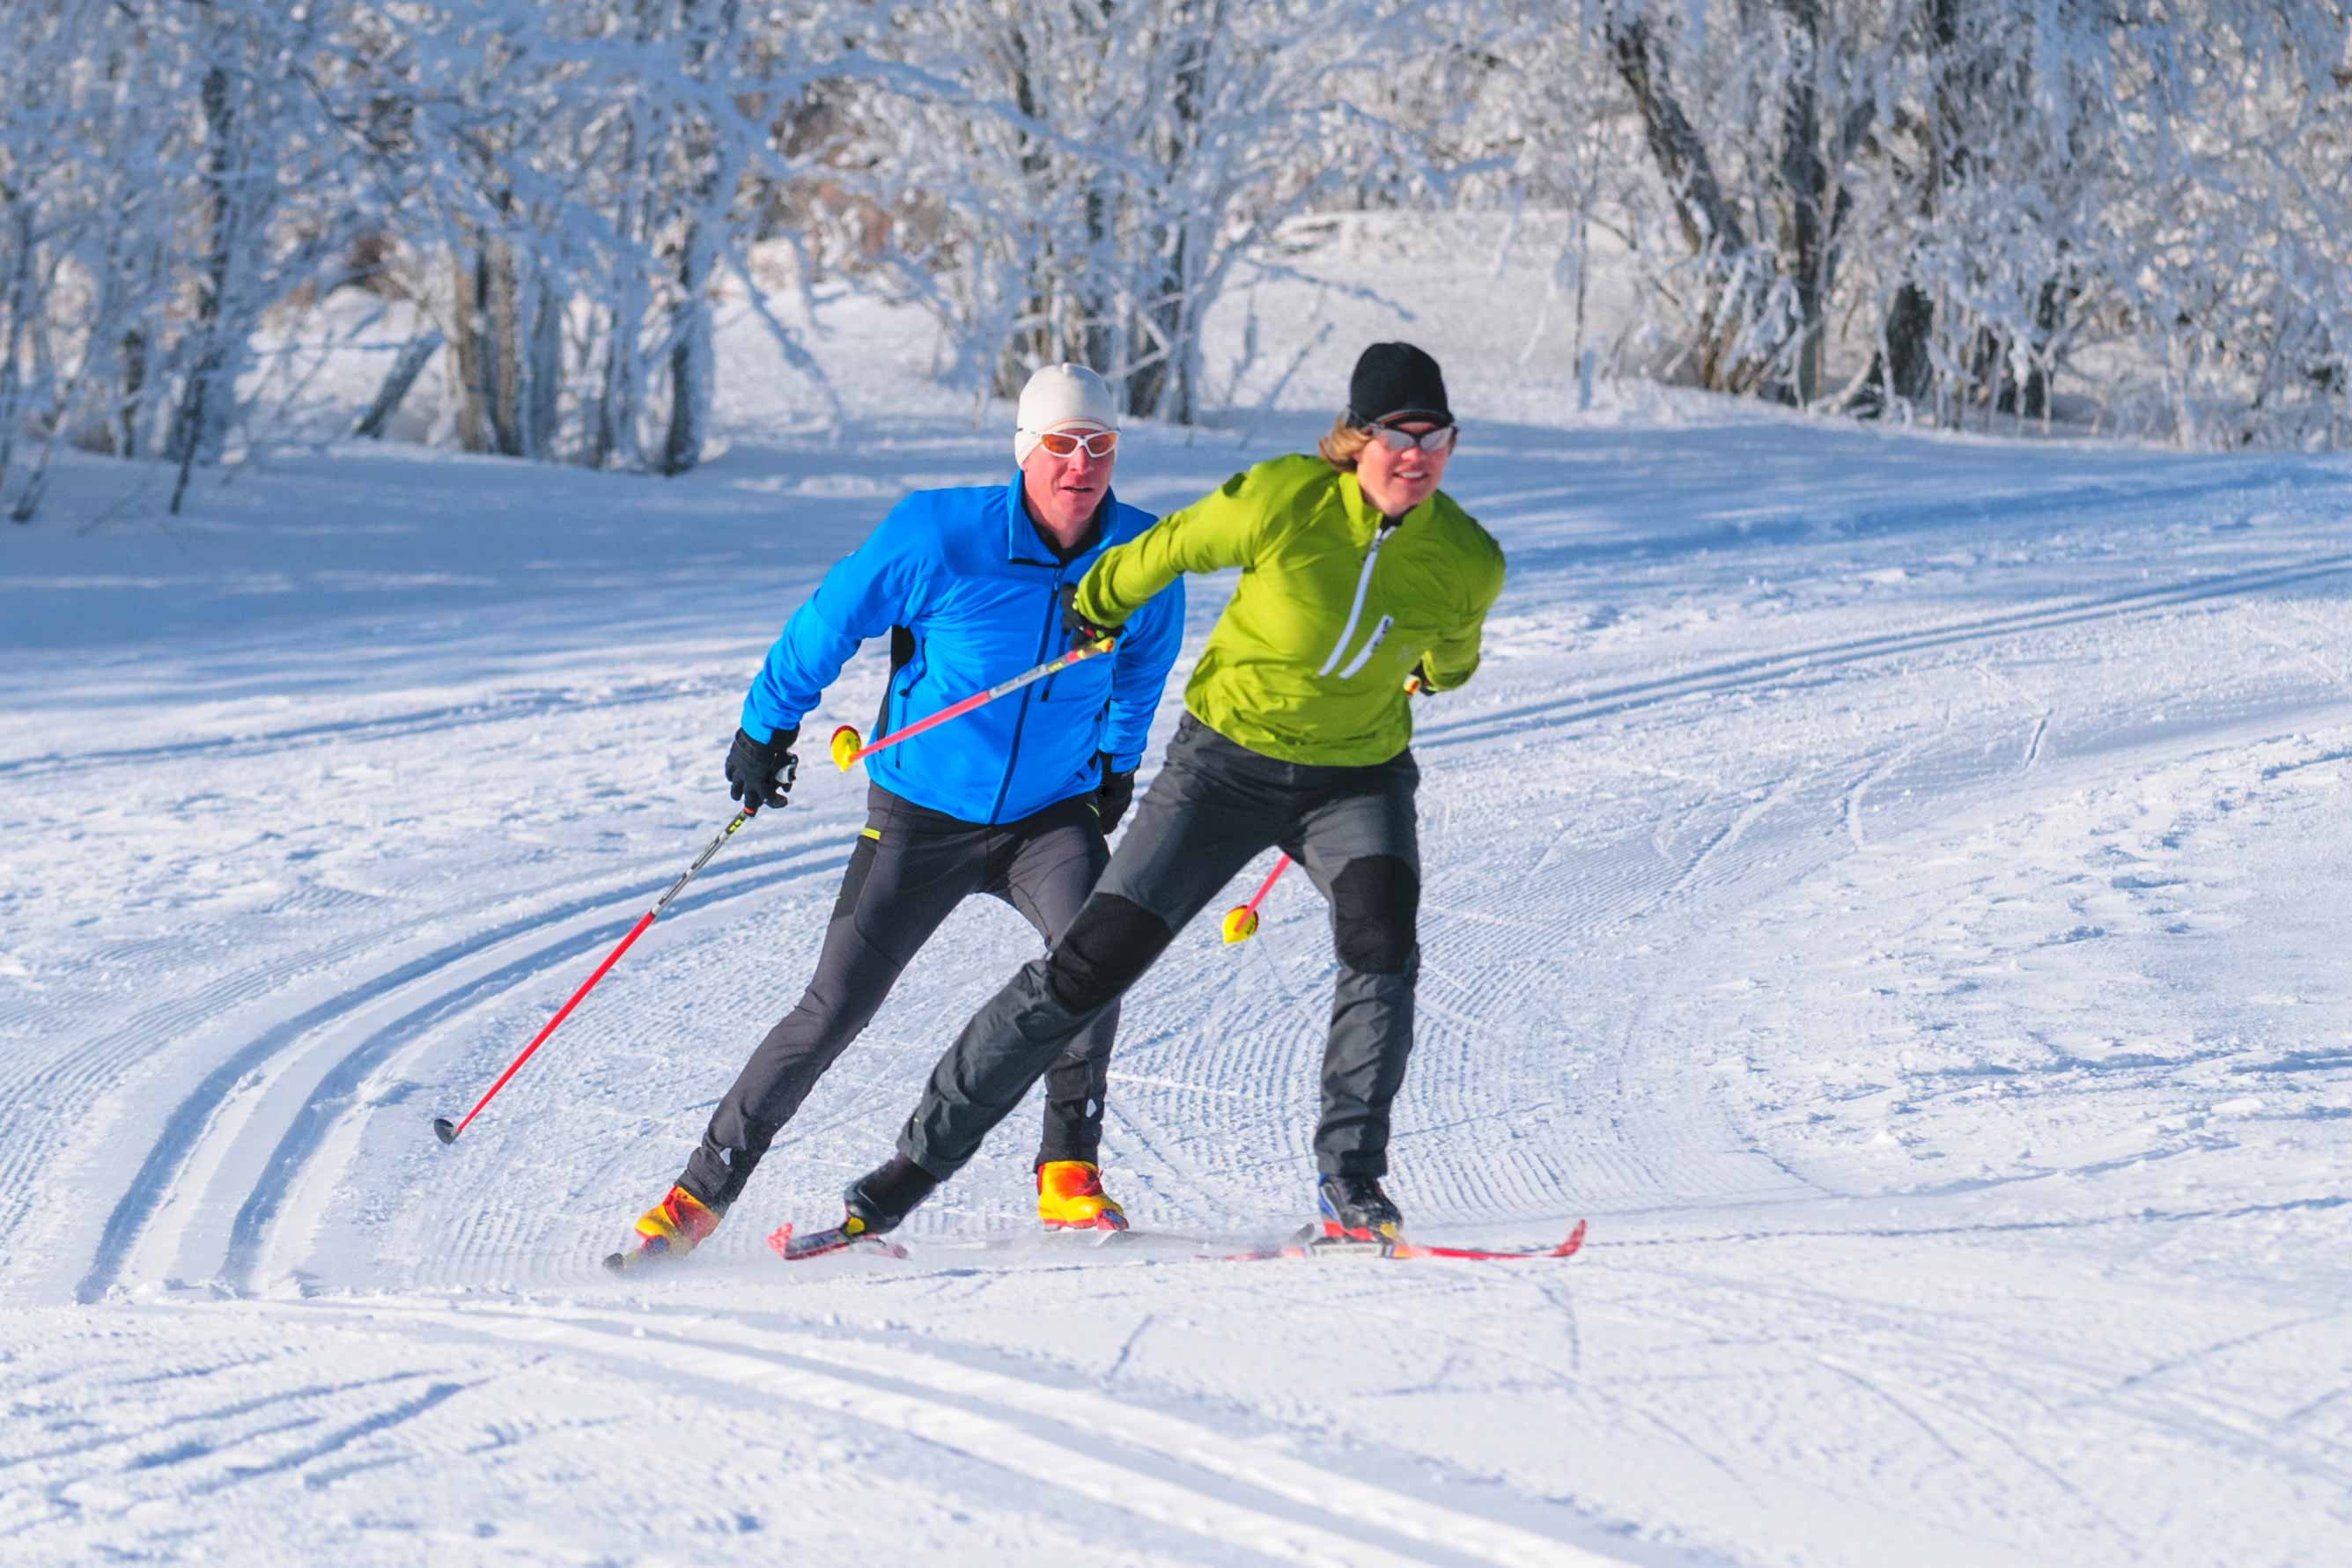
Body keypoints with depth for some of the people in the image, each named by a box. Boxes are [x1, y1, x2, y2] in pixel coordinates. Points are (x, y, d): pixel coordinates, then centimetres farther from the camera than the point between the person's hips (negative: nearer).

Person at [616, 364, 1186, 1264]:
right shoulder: (938, 537, -19)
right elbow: (830, 618, -3)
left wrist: (1118, 760, 24)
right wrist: (767, 725, 3)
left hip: (1051, 815, 2)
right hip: (920, 816, -2)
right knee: (835, 1010, -5)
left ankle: (1069, 1173, -17)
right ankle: (705, 1189, 9)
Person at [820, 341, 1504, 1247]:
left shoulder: (1469, 562, -11)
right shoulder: (1284, 502, -20)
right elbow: (1172, 550, -1)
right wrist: (1091, 607, 14)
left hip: (1355, 779, 2)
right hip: (1225, 764, -2)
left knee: (1381, 941, -29)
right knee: (1092, 963, -4)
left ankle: (1351, 1182, -20)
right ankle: (924, 1156, 6)